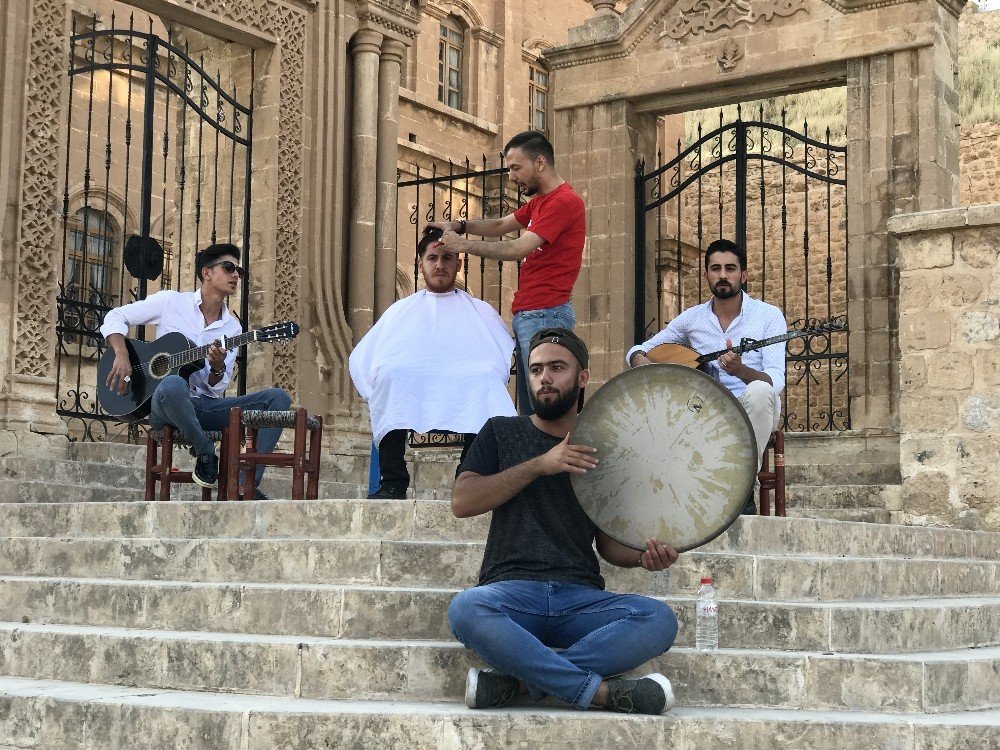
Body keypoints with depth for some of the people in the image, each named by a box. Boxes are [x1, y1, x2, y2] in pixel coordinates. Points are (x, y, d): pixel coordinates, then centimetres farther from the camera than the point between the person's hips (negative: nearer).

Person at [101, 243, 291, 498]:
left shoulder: (233, 328, 12)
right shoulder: (170, 302, 3)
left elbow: (216, 388, 8)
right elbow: (116, 317, 5)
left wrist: (218, 369, -16)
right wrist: (122, 356, -12)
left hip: (206, 406, 5)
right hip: (164, 405, -5)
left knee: (278, 398, -14)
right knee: (173, 385, -43)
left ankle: (246, 485, -24)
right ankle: (205, 453, -18)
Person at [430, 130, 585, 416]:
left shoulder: (564, 202, -12)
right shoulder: (539, 202, 22)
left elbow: (518, 249, -18)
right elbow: (500, 225, 23)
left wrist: (463, 244, -13)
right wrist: (460, 225, 4)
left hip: (546, 315, -10)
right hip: (526, 315, 10)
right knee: (528, 408, 8)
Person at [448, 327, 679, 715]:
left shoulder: (600, 450, 17)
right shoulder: (502, 432, 14)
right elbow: (462, 502, 0)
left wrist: (642, 555, -5)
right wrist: (539, 465, -8)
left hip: (581, 599, 2)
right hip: (512, 591, -2)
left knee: (659, 620, -28)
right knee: (466, 609, -37)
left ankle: (515, 682, -28)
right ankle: (601, 690, -29)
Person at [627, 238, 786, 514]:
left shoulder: (768, 316, -2)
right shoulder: (692, 318, 9)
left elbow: (776, 381, -13)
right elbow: (637, 350, 16)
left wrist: (741, 370, -35)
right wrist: (642, 361, -11)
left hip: (755, 412, -2)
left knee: (759, 391, -38)